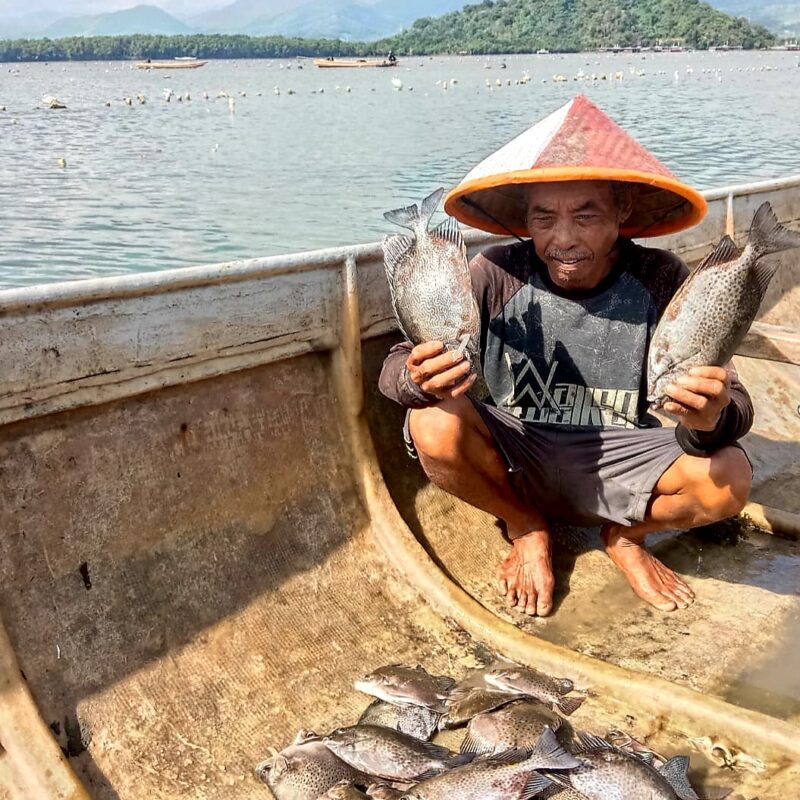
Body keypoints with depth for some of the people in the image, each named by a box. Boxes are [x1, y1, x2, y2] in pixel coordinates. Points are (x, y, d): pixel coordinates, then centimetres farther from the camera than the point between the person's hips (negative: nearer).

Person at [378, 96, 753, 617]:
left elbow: (734, 406, -16)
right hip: (515, 463, 1)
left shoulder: (661, 281, -14)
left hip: (621, 466, 0)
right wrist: (418, 378, -41)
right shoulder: (496, 276, -15)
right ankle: (527, 530, 4)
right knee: (436, 424, -29)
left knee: (728, 480, -27)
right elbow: (395, 369, -16)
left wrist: (712, 420, -41)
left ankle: (626, 535, 9)